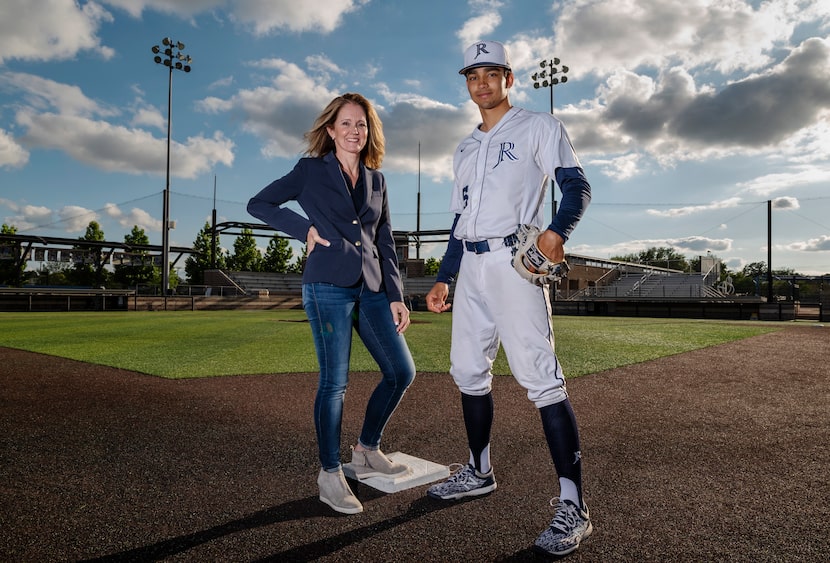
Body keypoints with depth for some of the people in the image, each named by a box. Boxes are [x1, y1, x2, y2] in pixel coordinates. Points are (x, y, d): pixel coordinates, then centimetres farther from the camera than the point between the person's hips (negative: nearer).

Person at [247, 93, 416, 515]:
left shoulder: (376, 181, 16)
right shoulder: (311, 170, 4)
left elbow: (385, 243, 15)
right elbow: (258, 204, 7)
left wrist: (395, 296, 9)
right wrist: (305, 229, -5)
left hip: (370, 287, 6)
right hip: (328, 286, -5)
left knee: (401, 371, 4)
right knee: (335, 381, -5)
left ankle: (367, 452, 24)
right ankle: (330, 475, 12)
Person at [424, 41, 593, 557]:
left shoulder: (539, 127, 5)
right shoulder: (465, 150, 23)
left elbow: (578, 186, -6)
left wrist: (557, 231, -26)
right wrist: (444, 279, 16)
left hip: (515, 261, -7)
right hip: (471, 268, 7)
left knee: (541, 378, -13)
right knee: (468, 372, 11)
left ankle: (573, 507, -7)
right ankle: (480, 472, 28)